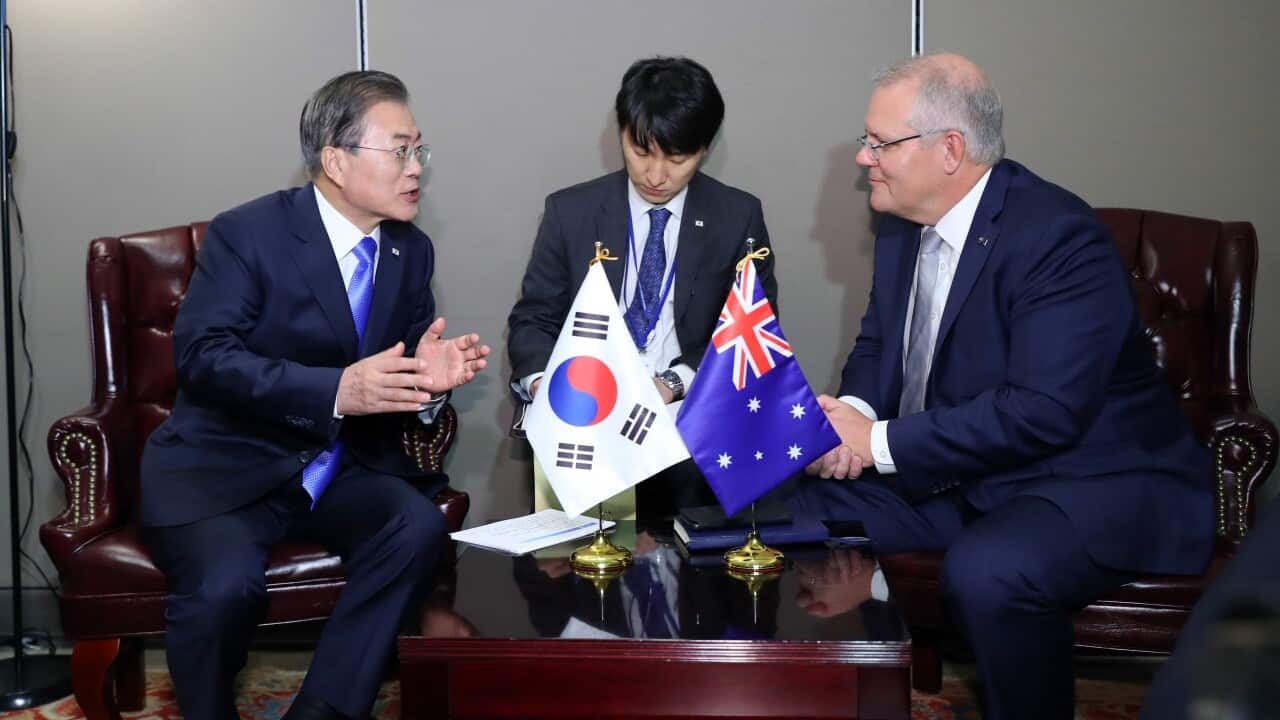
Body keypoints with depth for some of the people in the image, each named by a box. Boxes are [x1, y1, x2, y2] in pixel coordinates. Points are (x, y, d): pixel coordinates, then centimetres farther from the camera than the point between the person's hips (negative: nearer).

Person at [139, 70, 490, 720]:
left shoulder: (411, 251, 8)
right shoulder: (247, 234, -9)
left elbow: (405, 357, 13)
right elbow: (201, 355, -19)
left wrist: (428, 376, -13)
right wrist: (335, 390, -30)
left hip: (340, 470, 5)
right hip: (223, 465, -4)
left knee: (418, 525, -25)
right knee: (226, 586, -31)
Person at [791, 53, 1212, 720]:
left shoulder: (1059, 238, -22)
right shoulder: (903, 224, 3)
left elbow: (1045, 412, -29)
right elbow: (876, 343, 15)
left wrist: (882, 441, -26)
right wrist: (853, 412, -10)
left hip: (1089, 481, -8)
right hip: (949, 471, 8)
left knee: (984, 572, -36)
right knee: (798, 508, -4)